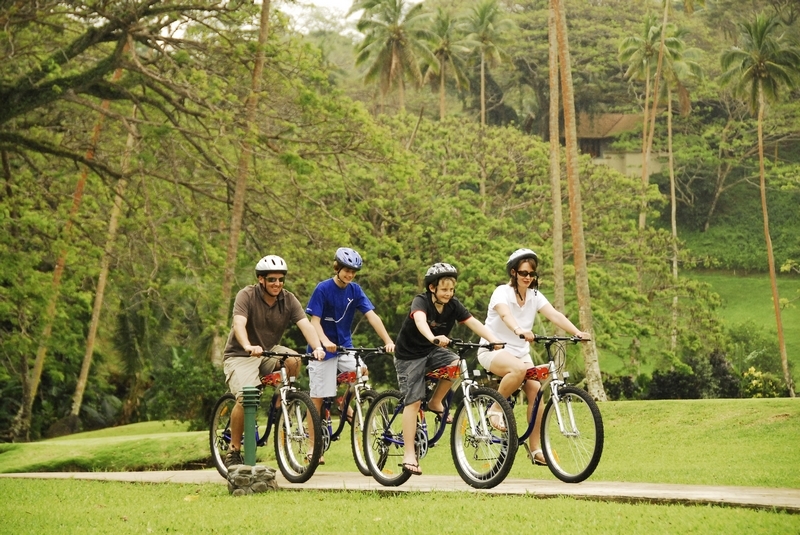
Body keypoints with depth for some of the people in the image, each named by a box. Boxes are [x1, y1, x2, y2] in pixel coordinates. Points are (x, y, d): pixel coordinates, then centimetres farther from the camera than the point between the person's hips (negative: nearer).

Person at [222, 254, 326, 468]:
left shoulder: (288, 300, -5)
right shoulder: (247, 295, -15)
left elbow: (305, 324, -18)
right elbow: (239, 324, -31)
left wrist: (317, 347, -38)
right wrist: (248, 346, -51)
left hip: (268, 352, 4)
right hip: (240, 356, -4)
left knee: (293, 360, -28)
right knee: (245, 398, -26)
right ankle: (233, 451, -10)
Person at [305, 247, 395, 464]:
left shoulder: (355, 290, 0)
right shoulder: (323, 289, -11)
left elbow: (372, 316, -7)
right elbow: (314, 320, -15)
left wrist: (388, 341, -19)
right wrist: (325, 341, -34)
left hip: (345, 346, 4)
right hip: (324, 348, -4)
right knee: (318, 397, -2)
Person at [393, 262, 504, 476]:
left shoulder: (453, 305, -8)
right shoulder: (421, 301, -23)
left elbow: (474, 323, -18)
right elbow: (420, 320, -44)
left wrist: (494, 339, -35)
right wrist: (433, 338, -65)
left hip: (432, 351, 5)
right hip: (409, 355, -4)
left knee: (456, 365, -26)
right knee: (413, 401, -11)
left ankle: (436, 403, -2)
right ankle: (409, 455, -9)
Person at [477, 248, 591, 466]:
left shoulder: (535, 297, 1)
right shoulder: (502, 292, -14)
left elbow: (555, 315, -14)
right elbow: (505, 314, -36)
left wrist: (578, 332, -32)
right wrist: (519, 330, -58)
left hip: (520, 352, 6)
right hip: (493, 350, -6)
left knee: (535, 390, -15)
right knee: (519, 369, -37)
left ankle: (535, 448, -8)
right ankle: (495, 408, -16)